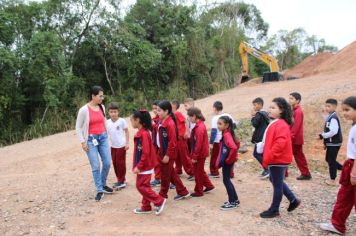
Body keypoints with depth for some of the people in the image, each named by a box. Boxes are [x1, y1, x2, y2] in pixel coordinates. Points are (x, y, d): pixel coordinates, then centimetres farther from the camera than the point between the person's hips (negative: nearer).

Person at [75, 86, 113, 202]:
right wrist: (83, 142, -9)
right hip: (91, 140, -5)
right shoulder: (84, 110, -13)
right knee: (95, 166, -1)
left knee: (107, 163, 6)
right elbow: (78, 128, -6)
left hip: (103, 137, 5)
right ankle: (100, 190, 13)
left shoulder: (102, 107, 4)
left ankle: (103, 184, 30)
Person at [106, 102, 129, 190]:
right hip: (113, 146, 5)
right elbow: (106, 133, 8)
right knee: (115, 163, 12)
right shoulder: (107, 122, 1)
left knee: (121, 163, 1)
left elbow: (126, 132, -6)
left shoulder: (122, 121, -11)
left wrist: (127, 143, -10)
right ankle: (119, 180, 27)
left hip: (121, 146, -5)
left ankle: (122, 181, 14)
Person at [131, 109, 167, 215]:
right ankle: (146, 207, 25)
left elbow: (146, 153, -24)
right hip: (143, 166, 10)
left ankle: (159, 201, 5)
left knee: (141, 186, -3)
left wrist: (138, 166, -21)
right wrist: (137, 165, 16)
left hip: (145, 166, -10)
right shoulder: (140, 133, 9)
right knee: (144, 186, 15)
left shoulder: (144, 134, -21)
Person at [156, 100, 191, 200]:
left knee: (165, 175, 7)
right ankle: (183, 192, 28)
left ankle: (162, 195, 23)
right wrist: (161, 152, 13)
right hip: (163, 152, 9)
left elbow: (172, 142, -22)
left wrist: (167, 155, -20)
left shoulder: (170, 123, -21)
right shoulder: (162, 122, 7)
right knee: (171, 174, 17)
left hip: (168, 154, -9)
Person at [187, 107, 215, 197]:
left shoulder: (199, 127, -24)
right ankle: (209, 185, 33)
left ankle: (198, 191, 18)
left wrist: (194, 156, -19)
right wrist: (193, 154, 15)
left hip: (200, 154, -9)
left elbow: (198, 144, -24)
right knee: (200, 171, 21)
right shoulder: (200, 125, 7)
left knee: (198, 172, 4)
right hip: (201, 153, 9)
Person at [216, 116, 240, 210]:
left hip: (227, 162, -10)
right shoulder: (226, 134, 8)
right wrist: (231, 157, 15)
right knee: (227, 180, 17)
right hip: (225, 161, 10)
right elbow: (237, 143, 20)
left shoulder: (226, 135, -21)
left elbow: (234, 147, -35)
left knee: (226, 180, 0)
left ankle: (232, 203, 11)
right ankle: (235, 200, 29)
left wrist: (229, 159, -21)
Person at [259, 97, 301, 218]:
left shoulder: (281, 125, -21)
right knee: (275, 181, 22)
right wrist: (263, 147, 10)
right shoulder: (275, 123, 11)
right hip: (275, 159, 10)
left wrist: (267, 158, -27)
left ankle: (274, 210, 17)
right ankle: (293, 200, 34)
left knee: (277, 184, 3)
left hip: (278, 160, -10)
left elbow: (280, 144, -29)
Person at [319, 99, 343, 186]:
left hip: (334, 143, -10)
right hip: (331, 143, 10)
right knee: (328, 159, 20)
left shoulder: (333, 118, -20)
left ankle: (333, 180, 12)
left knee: (331, 161, 1)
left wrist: (322, 136, -21)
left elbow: (333, 131, -29)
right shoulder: (330, 117, 10)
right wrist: (325, 141, 17)